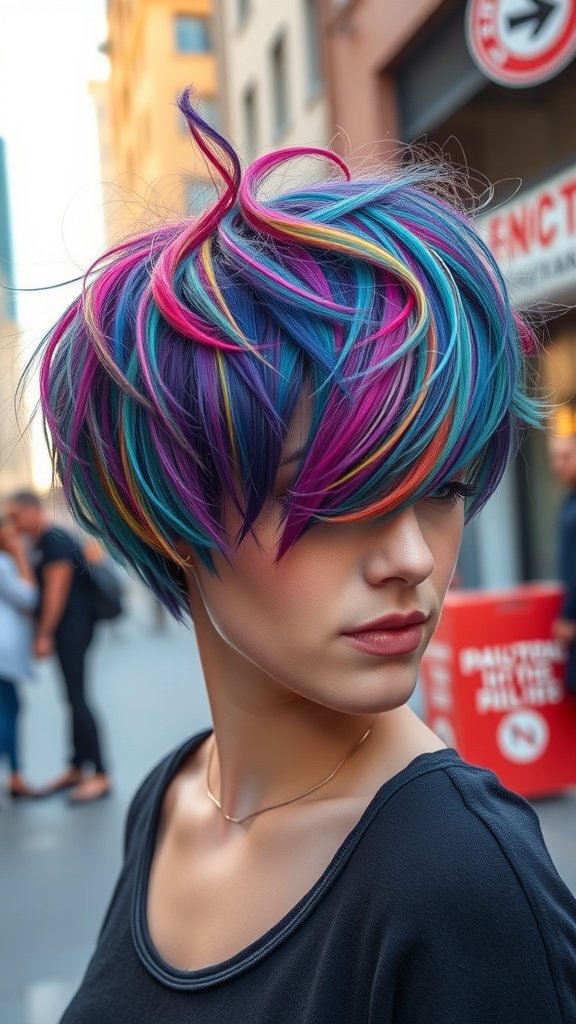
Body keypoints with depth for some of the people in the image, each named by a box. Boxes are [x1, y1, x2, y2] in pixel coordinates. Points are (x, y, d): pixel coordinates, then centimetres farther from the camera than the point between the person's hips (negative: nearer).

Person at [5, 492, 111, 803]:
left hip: (71, 626, -9)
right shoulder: (40, 543, 16)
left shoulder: (55, 540, -13)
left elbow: (56, 590, -17)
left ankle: (100, 776, -5)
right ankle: (77, 768, 19)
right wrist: (40, 630, 14)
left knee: (77, 698, -9)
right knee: (72, 699, 12)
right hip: (62, 628, 9)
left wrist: (45, 634, -16)